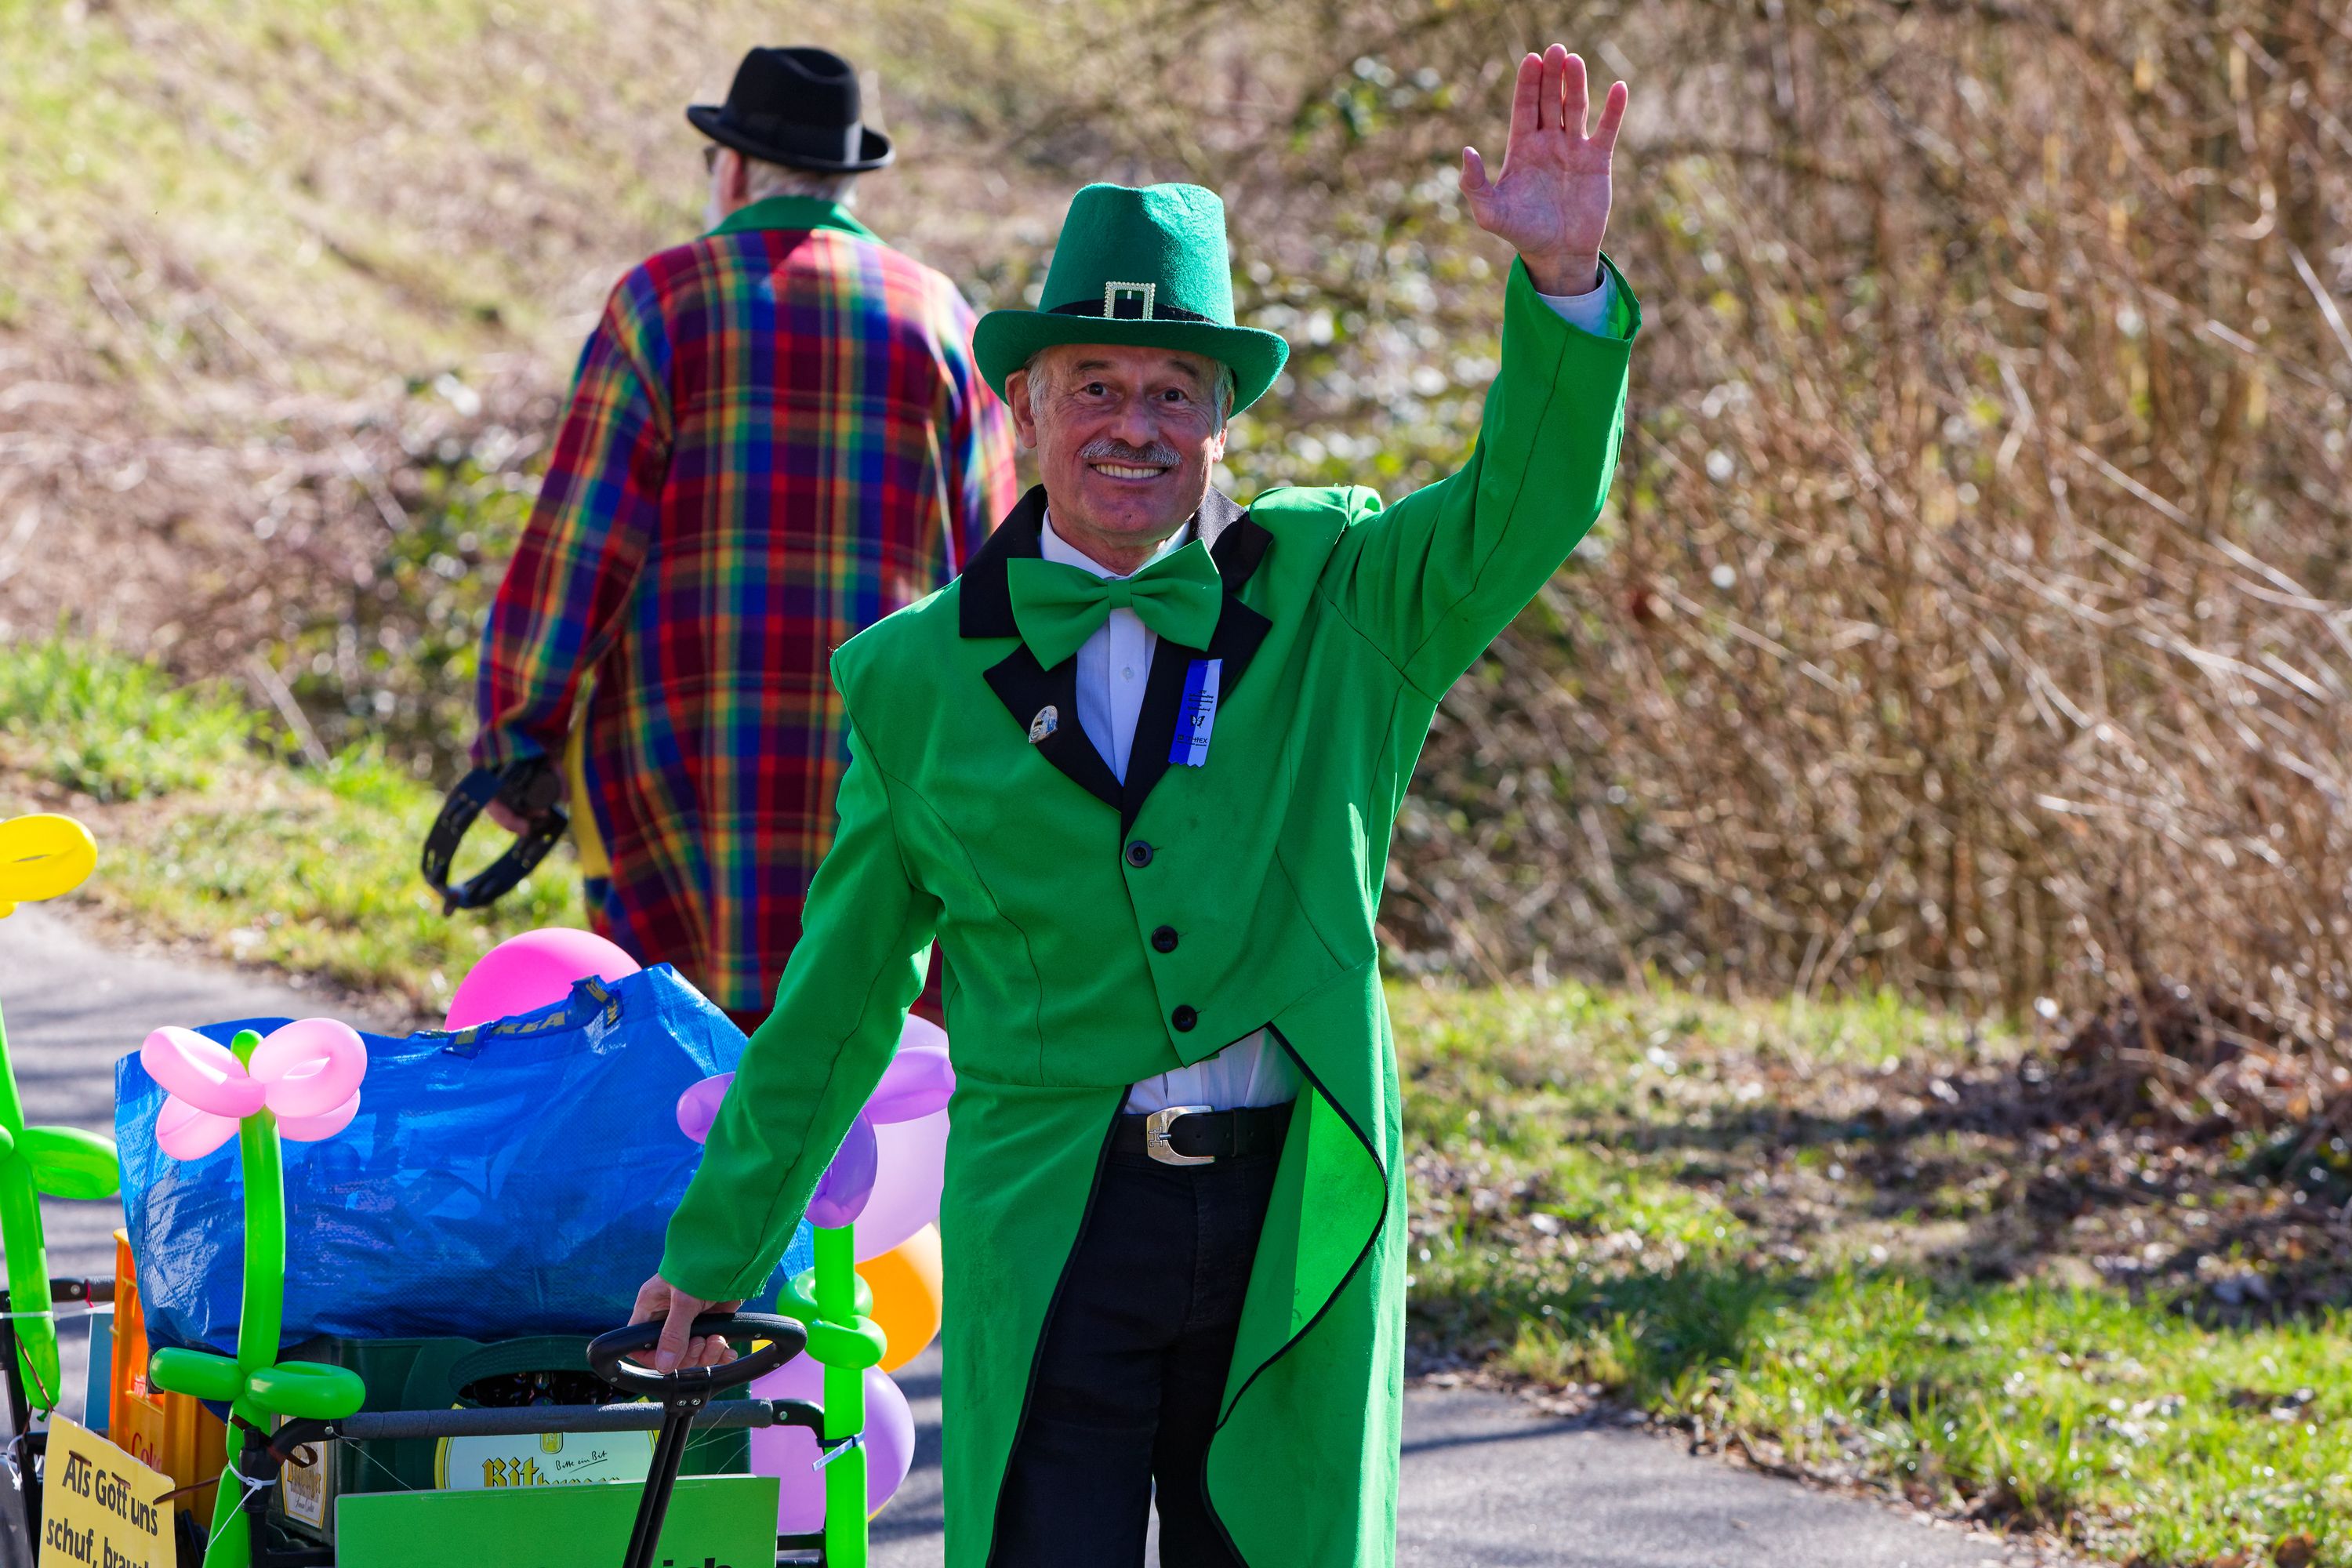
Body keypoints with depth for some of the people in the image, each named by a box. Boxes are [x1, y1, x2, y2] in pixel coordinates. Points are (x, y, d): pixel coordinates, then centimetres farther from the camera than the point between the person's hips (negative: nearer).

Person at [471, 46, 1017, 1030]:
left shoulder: (665, 300, 2)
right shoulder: (938, 318, 11)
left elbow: (579, 538, -3)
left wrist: (515, 738, 1)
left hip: (687, 732, -2)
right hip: (880, 746, 2)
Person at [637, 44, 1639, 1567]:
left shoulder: (1333, 596, 6)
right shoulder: (923, 679, 5)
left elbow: (1526, 511, -11)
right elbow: (839, 994, 13)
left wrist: (1564, 283, -29)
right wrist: (717, 1251, 16)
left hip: (1299, 1223, 1)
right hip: (1052, 1233, -1)